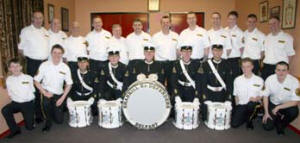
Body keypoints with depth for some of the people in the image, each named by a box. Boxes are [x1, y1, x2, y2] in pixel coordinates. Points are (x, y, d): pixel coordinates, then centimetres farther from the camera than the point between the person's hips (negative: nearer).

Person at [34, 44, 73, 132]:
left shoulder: (65, 67, -9)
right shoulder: (44, 65, -10)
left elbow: (69, 84, -1)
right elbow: (36, 81, -5)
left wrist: (62, 98, -8)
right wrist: (44, 93, -16)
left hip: (58, 94, 1)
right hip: (47, 92, -1)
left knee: (59, 120, 0)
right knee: (46, 102, -36)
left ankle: (54, 111, 36)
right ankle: (48, 123, -6)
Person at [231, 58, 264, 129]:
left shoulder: (259, 80, -1)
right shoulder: (237, 80, 5)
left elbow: (261, 95, 2)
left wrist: (255, 99, -19)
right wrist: (237, 106, 1)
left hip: (254, 104, -2)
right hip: (241, 105, 2)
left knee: (251, 103, -40)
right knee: (234, 124, -16)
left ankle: (250, 119, -6)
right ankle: (245, 116, 18)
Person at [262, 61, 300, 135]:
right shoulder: (269, 79, -19)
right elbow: (265, 96, -6)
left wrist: (278, 107, -25)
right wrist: (266, 112, -7)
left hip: (287, 105, 0)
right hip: (273, 104, 1)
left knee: (294, 112, -34)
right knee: (267, 127, -10)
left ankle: (281, 125, -3)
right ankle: (277, 118, 26)